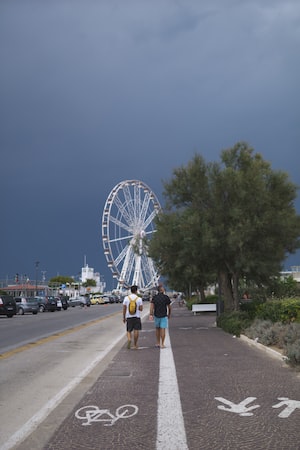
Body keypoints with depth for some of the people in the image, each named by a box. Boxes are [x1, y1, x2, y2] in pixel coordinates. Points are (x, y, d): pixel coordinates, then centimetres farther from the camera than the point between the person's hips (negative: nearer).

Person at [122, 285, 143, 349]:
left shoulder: (126, 298, -1)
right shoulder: (139, 298, -4)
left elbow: (124, 308, 1)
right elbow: (141, 309, -5)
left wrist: (124, 317, 9)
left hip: (128, 317, 2)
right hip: (137, 317, -1)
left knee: (129, 331, 10)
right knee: (136, 330, 3)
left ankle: (129, 339, -18)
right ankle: (135, 344, 5)